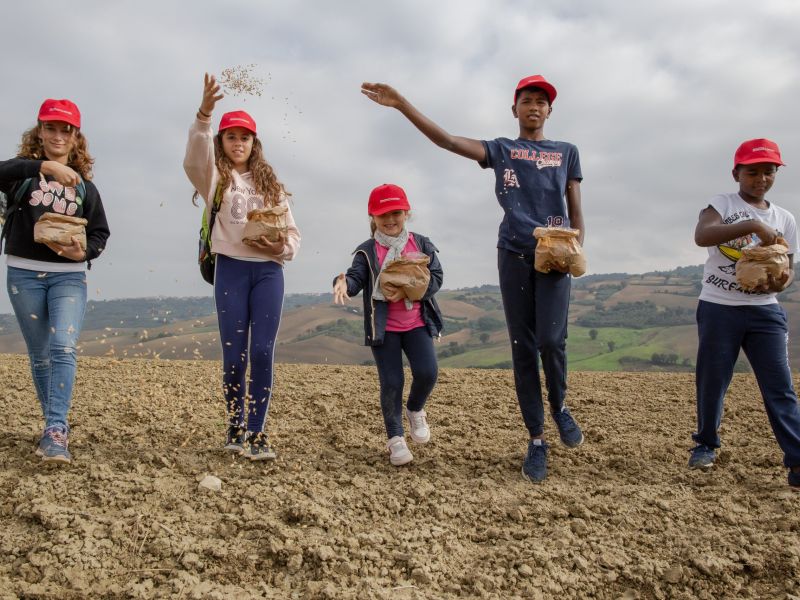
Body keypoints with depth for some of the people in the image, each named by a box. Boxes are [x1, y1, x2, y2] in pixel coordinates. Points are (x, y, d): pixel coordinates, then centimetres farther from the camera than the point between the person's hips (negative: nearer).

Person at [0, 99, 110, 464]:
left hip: (69, 276, 0)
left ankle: (55, 431, -20)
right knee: (39, 355, 9)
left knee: (63, 347, -18)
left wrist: (84, 252, -11)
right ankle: (56, 426, 21)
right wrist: (44, 165, -33)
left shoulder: (84, 184, 8)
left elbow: (101, 232, 10)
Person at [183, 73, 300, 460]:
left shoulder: (269, 182, 17)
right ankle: (235, 427, 18)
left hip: (268, 271, 2)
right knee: (234, 353, 0)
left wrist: (284, 246, -11)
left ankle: (256, 433, 1)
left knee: (262, 352, -5)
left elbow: (292, 230, 13)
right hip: (230, 268, -2)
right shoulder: (215, 177, 8)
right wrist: (203, 114, -34)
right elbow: (195, 156, -17)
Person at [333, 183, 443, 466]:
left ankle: (415, 410, 19)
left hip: (417, 323, 1)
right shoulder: (367, 252, -1)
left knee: (427, 372, -15)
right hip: (383, 328, -1)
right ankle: (396, 438, 17)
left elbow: (435, 278, -4)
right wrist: (344, 283, -41)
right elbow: (357, 277, -16)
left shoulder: (421, 244, 4)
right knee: (391, 383, -2)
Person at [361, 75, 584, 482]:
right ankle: (536, 440, 8)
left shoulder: (566, 152, 17)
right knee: (522, 348, 0)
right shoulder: (500, 150, 14)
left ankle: (559, 406, 15)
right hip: (514, 254, 0)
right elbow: (445, 140, 2)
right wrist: (400, 104, -7)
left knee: (551, 340, -16)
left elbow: (575, 211, 13)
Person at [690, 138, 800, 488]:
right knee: (712, 380, 6)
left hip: (766, 311, 3)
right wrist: (753, 224, -30)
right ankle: (706, 444, 25)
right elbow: (701, 236, -22)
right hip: (718, 308, -3)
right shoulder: (721, 204, -2)